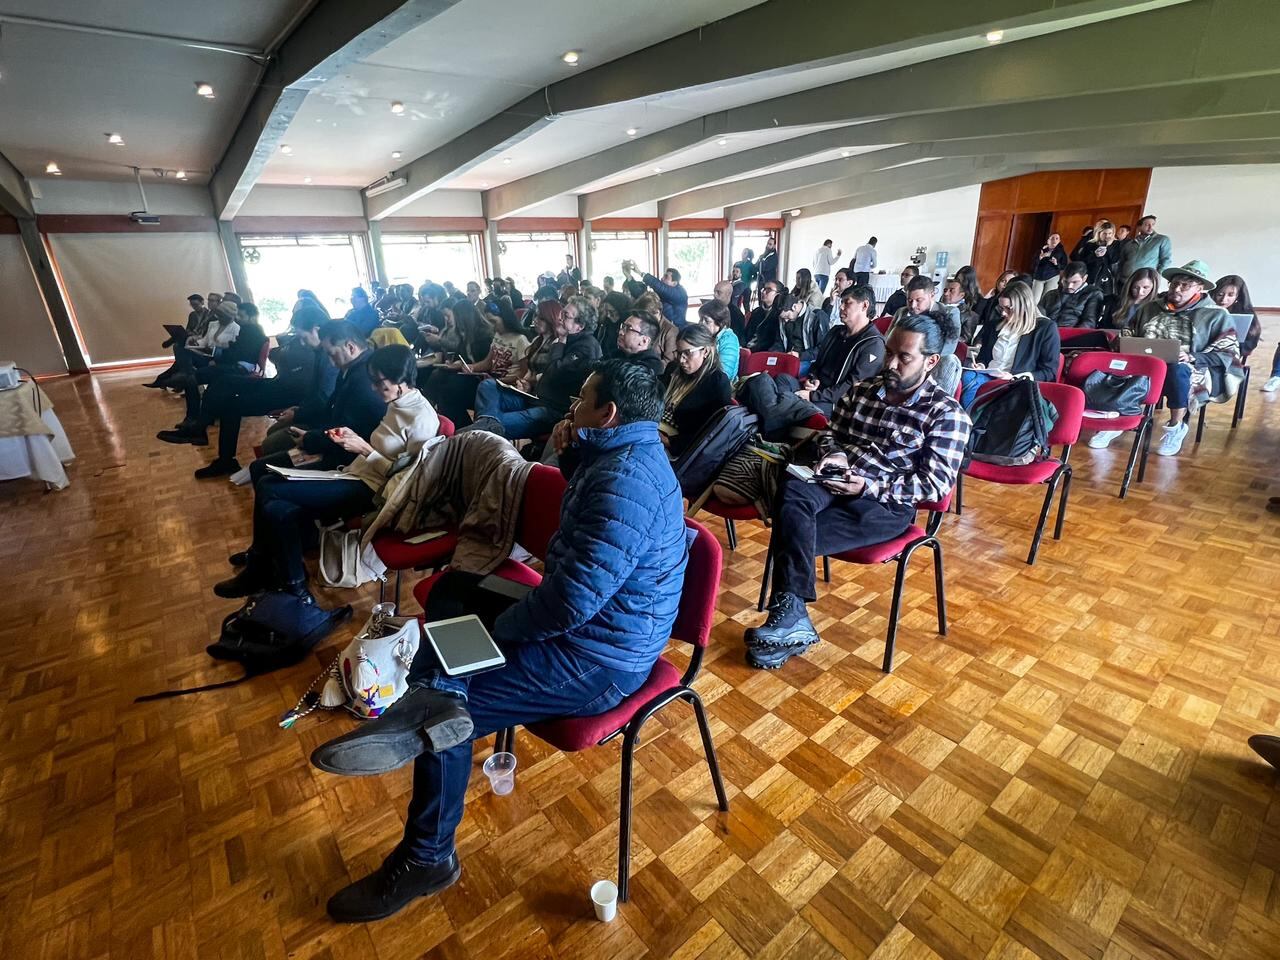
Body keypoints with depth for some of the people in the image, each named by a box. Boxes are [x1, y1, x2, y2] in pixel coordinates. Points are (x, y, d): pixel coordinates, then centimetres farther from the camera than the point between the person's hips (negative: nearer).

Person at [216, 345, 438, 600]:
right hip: (356, 475, 9)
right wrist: (354, 438, 2)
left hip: (370, 490, -8)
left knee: (268, 489, -9)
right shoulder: (397, 405, 10)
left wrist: (364, 449, -17)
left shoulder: (422, 419, -18)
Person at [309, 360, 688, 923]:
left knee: (444, 717, -7)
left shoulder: (625, 483, -28)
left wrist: (498, 627, -13)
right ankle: (434, 696, -5)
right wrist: (569, 452, 2)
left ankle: (426, 860, 14)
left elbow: (571, 601, -31)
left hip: (597, 662, -10)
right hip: (591, 620, 11)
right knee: (452, 594, 15)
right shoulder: (630, 450, 5)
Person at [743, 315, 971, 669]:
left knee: (791, 534, -27)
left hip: (887, 505, -5)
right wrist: (834, 454, -4)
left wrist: (868, 486, -20)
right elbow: (830, 434, 22)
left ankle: (789, 617, -10)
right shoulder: (863, 391, 14)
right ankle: (791, 618, -32)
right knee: (792, 488, -32)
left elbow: (935, 484, -8)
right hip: (838, 484, 5)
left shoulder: (946, 413, -2)